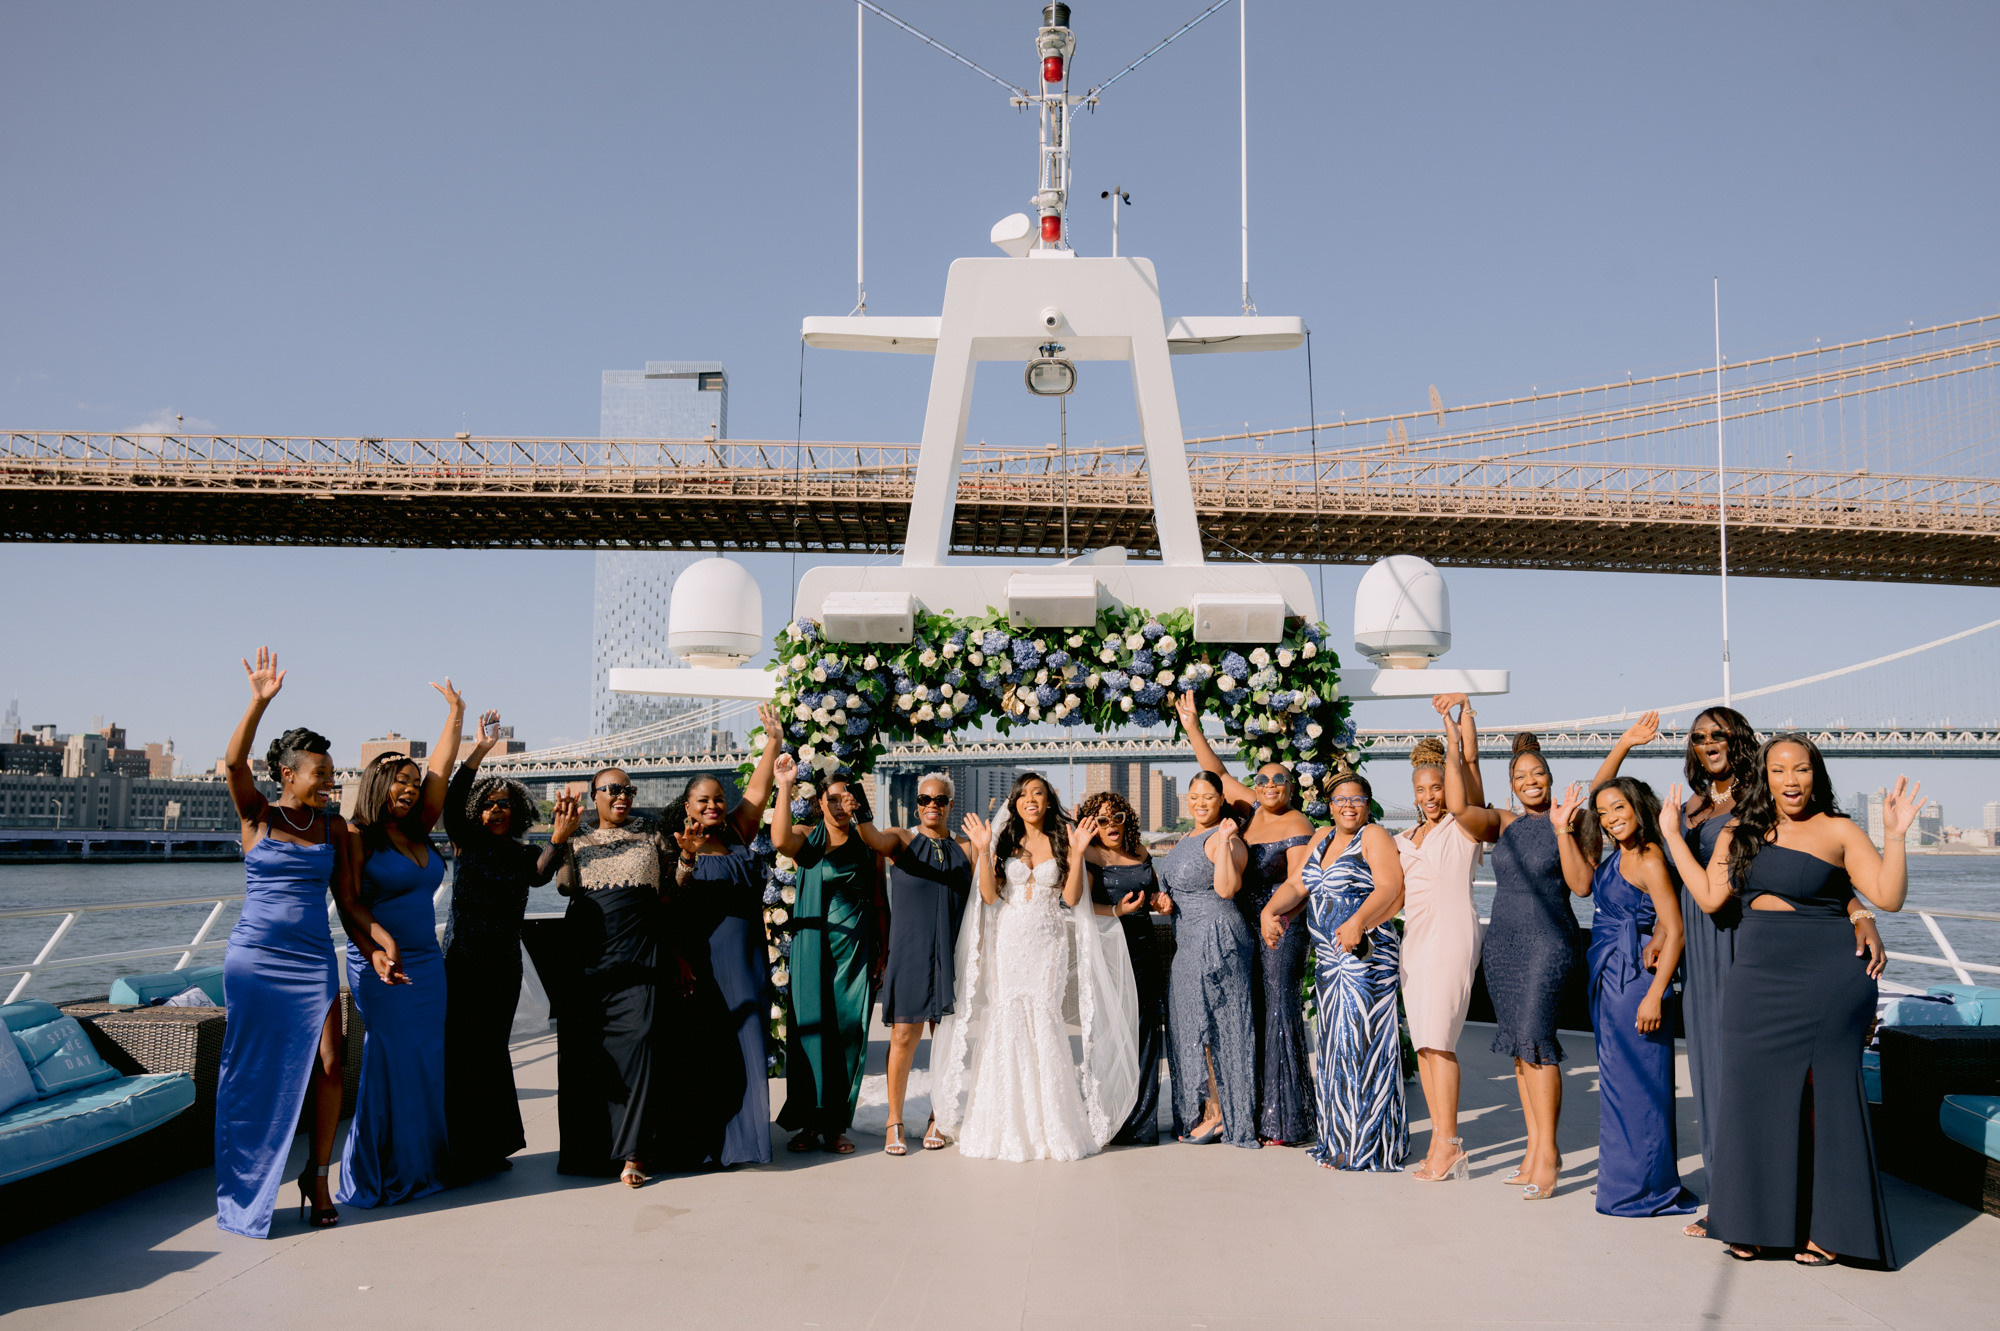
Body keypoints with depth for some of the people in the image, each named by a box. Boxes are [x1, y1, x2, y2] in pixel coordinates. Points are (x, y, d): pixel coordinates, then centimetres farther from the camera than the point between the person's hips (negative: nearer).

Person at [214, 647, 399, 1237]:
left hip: (314, 961, 3)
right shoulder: (257, 816, 0)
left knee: (328, 1066, -5)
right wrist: (259, 701, -28)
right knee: (254, 1074, 4)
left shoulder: (334, 826, 8)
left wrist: (379, 942, -6)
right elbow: (233, 763, -18)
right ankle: (248, 1193, 19)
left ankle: (316, 1175, 12)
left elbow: (348, 899, 8)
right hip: (254, 958, -3)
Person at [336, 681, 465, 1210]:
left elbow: (440, 770, 13)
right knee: (392, 1063, -6)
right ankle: (379, 1177, 5)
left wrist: (456, 713, 16)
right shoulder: (358, 838, -6)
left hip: (427, 963, 7)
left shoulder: (420, 831, 11)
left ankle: (420, 1166, 17)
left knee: (426, 1063, 8)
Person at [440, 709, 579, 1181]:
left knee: (491, 1050, 10)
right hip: (461, 961, -2)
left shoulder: (524, 854, 5)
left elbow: (540, 874, -18)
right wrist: (480, 750, -25)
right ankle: (460, 1154, 3)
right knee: (460, 1050, -5)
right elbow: (451, 801, -15)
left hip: (504, 965, 2)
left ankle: (491, 1148, 21)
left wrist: (558, 840, -38)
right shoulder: (466, 844, 1)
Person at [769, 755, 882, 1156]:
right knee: (811, 1027, -2)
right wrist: (785, 786, -22)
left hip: (856, 950, 1)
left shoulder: (868, 845, 9)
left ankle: (836, 1125, 10)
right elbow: (780, 838, -20)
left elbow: (879, 902, 12)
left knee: (848, 1032, 1)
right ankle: (809, 1123, 6)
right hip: (813, 947, -1)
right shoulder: (808, 838, 4)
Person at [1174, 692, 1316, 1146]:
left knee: (1279, 1011, -8)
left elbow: (1297, 883, -14)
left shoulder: (1297, 826, -6)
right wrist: (1192, 729, 8)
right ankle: (1252, 1113, 12)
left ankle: (1286, 1121, -3)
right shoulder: (1250, 809, 10)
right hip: (1243, 927, 7)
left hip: (1281, 927, -7)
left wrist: (1276, 918, -25)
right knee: (1249, 1015, 6)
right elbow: (1217, 773, 13)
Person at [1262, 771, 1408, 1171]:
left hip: (1367, 955, -7)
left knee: (1360, 1045, -4)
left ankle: (1365, 1146, 4)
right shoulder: (1322, 839, 16)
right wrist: (1271, 910, -4)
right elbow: (1297, 886, 14)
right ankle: (1341, 1138, 22)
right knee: (1336, 1045, 12)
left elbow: (1390, 888, -19)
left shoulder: (1374, 837, -6)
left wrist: (1357, 922, -32)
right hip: (1328, 959, 8)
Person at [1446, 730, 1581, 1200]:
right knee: (1519, 1046, 7)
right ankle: (1535, 1147, 13)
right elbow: (1458, 808, -4)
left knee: (1534, 1039, -14)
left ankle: (1548, 1149, -8)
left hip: (1547, 941, -5)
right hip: (1502, 941, 5)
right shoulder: (1503, 824, 11)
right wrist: (1453, 757, 1)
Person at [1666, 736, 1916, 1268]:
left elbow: (1889, 898, -9)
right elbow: (1709, 898, 9)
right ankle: (1756, 1223, 18)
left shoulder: (1838, 831, -3)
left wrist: (1894, 835, -20)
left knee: (1825, 1098, 2)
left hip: (1827, 982, -4)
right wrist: (1673, 835, 11)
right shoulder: (1739, 833, 10)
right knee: (1757, 1096, 7)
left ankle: (1827, 1230, 12)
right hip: (1758, 980, 5)